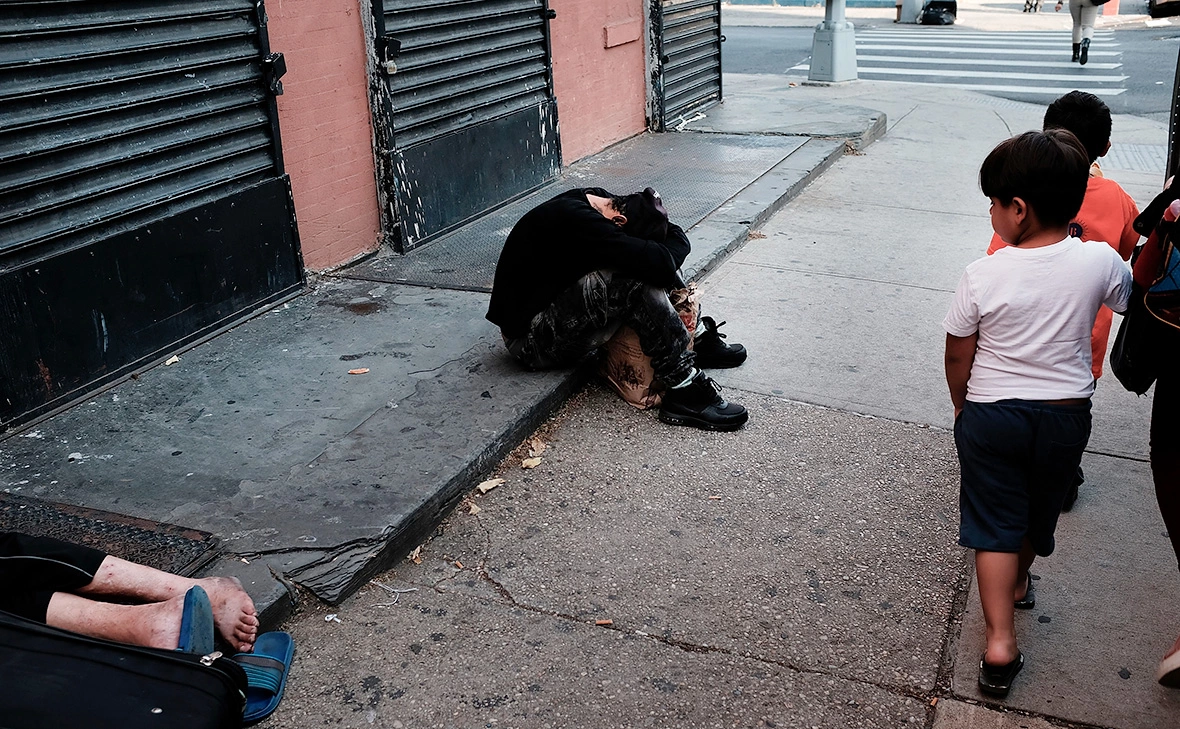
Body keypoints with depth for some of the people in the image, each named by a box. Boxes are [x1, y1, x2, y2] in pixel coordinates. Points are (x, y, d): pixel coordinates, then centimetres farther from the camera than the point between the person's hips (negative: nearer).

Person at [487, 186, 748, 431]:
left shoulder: (596, 198, -2)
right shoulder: (575, 220, -30)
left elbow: (676, 235, 9)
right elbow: (660, 265, -35)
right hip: (532, 340, -10)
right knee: (637, 279, -29)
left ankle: (695, 342, 11)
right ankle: (684, 389, -23)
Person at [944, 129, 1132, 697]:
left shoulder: (982, 276, -21)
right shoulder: (1099, 261, -16)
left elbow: (957, 358, -9)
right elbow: (1132, 301, 8)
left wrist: (963, 408, 9)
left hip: (990, 414, -3)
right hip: (1065, 417, 3)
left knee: (994, 524, 8)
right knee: (1039, 513, 25)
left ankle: (1000, 641, 2)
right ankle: (1019, 582, 52)